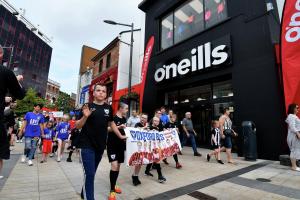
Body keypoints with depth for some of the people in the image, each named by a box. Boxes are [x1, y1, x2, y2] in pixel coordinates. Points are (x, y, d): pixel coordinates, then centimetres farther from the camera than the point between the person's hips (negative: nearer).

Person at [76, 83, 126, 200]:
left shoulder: (108, 108, 3)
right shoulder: (88, 106, -7)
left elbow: (111, 123, 16)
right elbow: (77, 126, -6)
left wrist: (120, 136, 16)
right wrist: (85, 116, -25)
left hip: (100, 146, 4)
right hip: (87, 145, -4)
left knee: (92, 172, 18)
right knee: (89, 174, -8)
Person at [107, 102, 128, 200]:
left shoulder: (124, 119, 10)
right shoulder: (113, 118, -12)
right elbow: (107, 129, -20)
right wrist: (118, 127, -26)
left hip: (121, 145, 7)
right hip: (112, 145, -7)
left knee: (118, 165, 14)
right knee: (114, 165, -12)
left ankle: (114, 185, 32)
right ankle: (112, 190, 2)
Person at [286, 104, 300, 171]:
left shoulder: (294, 116, 19)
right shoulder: (291, 116, -13)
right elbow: (292, 127, -21)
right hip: (294, 136, -10)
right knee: (294, 151, -7)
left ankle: (294, 165, 19)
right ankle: (294, 166, -2)